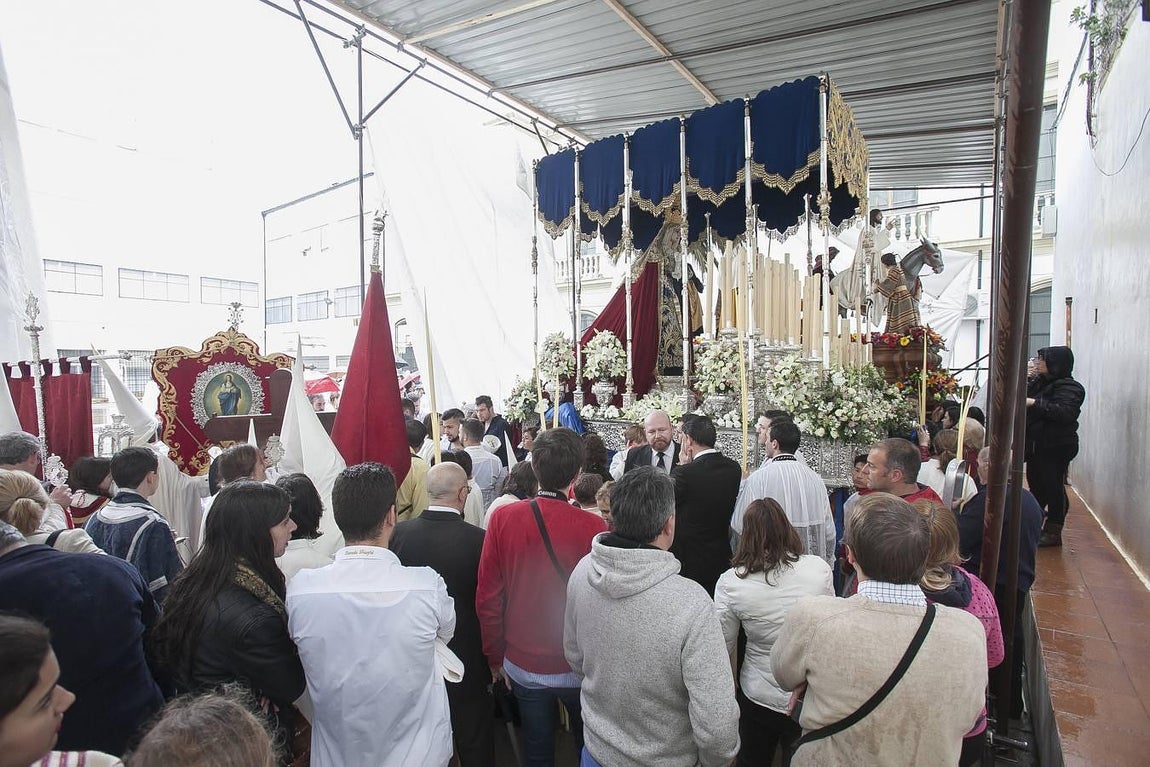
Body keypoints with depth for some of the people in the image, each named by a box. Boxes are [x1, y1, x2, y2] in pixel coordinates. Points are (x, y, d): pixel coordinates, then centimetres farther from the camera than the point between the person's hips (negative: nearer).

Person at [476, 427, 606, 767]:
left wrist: (495, 658, 7)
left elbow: (487, 598, -8)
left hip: (522, 667, 2)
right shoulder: (593, 527, -23)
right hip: (580, 669, -2)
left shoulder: (502, 519, -15)